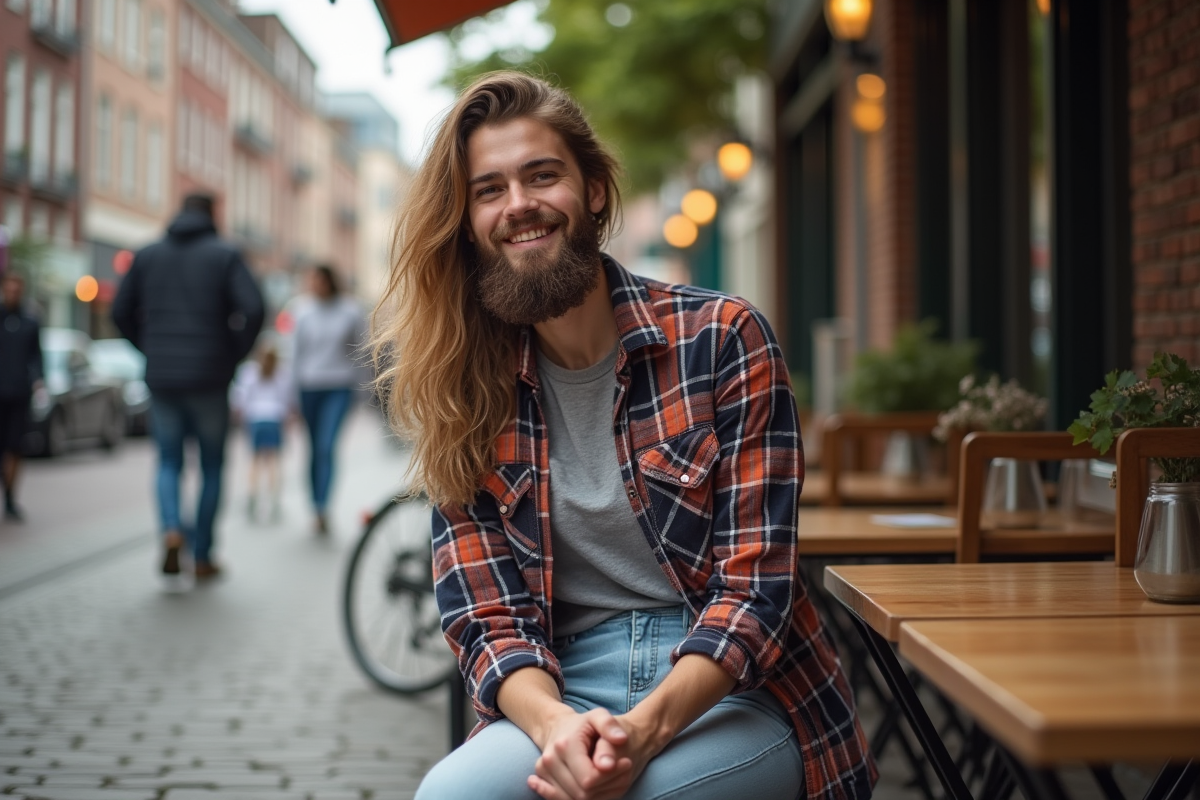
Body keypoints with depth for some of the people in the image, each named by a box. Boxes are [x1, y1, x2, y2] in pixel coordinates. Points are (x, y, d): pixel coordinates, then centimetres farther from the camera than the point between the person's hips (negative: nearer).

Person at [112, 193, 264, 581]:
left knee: (168, 462, 15)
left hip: (161, 378, 2)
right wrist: (234, 355, -2)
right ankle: (202, 556, 12)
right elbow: (252, 309, -13)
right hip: (209, 378, -2)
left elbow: (121, 312, 7)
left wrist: (152, 349, 14)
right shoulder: (224, 254, -2)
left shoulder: (148, 255, 8)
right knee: (212, 465, 11)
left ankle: (171, 529, -12)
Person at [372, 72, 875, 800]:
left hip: (734, 694, -2)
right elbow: (487, 617, -1)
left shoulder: (722, 338, -5)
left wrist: (644, 728, -25)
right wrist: (554, 726, -22)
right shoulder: (466, 391, 4)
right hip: (562, 692, 3)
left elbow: (755, 583, -10)